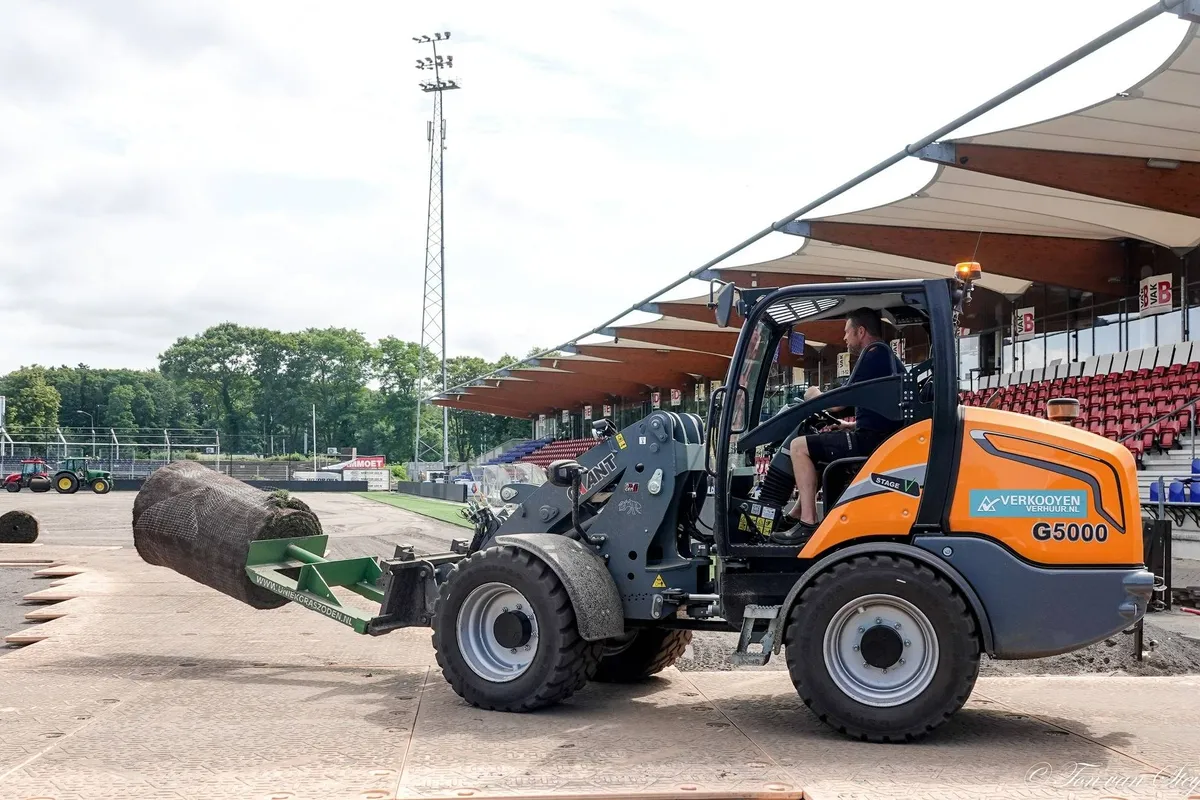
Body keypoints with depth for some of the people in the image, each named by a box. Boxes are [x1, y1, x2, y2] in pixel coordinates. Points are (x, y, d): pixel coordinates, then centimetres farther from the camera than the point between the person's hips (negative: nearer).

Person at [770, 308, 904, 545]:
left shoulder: (874, 352, -9)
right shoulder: (887, 355, 22)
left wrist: (814, 396, 8)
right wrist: (848, 425, 17)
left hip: (872, 439, -11)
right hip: (880, 437, 11)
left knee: (799, 446, -9)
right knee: (814, 448, 26)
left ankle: (808, 524, -14)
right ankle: (796, 516, 22)